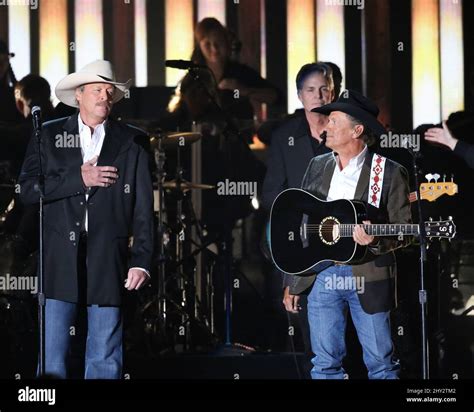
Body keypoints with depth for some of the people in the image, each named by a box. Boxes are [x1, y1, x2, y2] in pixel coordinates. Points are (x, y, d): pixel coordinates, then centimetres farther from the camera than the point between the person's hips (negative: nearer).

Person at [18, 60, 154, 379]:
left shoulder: (130, 142, 8)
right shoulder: (49, 136, 11)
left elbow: (144, 208, 4)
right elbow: (28, 189, 0)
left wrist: (142, 262, -4)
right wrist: (78, 179, -9)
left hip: (108, 262, 0)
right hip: (59, 263, 0)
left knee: (105, 361, 2)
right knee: (51, 357, -1)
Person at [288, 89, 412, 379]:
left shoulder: (390, 173, -3)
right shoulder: (317, 166, 12)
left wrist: (375, 240, -23)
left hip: (368, 277, -4)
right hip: (320, 275, 4)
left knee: (381, 363, 2)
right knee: (326, 364, 6)